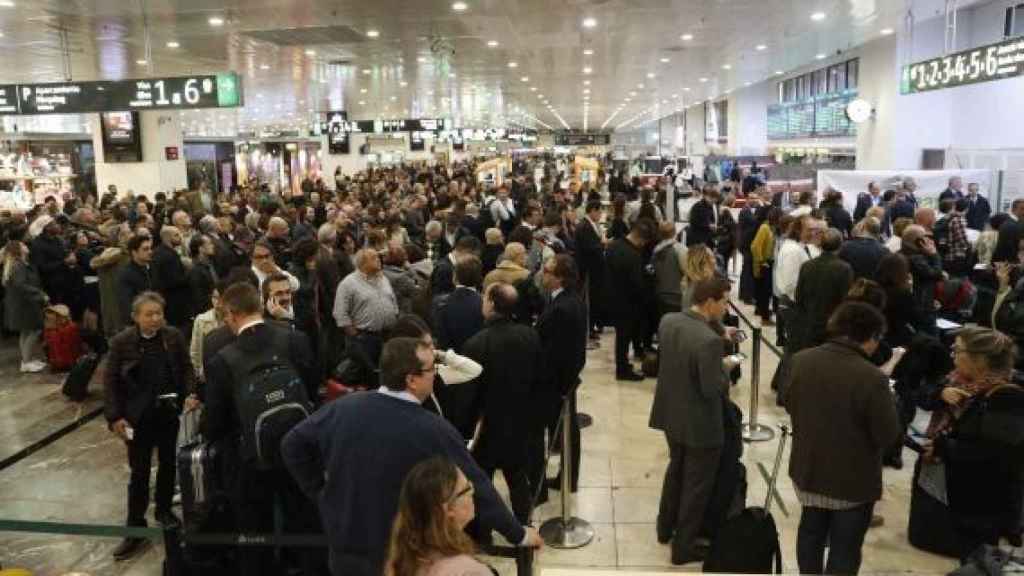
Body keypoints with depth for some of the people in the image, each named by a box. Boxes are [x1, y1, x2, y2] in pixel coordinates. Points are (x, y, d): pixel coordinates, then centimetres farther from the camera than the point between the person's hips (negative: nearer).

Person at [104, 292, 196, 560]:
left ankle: (164, 510, 38)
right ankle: (136, 529, 15)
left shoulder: (174, 336, -7)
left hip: (169, 412, 3)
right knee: (139, 472, 4)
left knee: (169, 464, 17)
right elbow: (110, 381, -7)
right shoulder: (121, 341, -11)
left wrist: (190, 394, -13)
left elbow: (186, 368, 3)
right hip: (138, 416, -2)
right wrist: (114, 417, -11)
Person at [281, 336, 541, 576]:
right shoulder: (434, 432, -23)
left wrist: (320, 492, 11)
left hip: (344, 552, 4)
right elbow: (476, 489, -17)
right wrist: (519, 534, -4)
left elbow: (292, 445, 2)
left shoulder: (342, 408, -10)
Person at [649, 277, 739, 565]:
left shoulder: (667, 321, -6)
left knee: (676, 469, 28)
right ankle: (684, 547, 27)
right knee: (696, 485, 12)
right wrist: (725, 368, -7)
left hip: (671, 414, 8)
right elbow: (713, 390, -26)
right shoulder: (709, 340, -31)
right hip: (700, 425, -8)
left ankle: (665, 528, 45)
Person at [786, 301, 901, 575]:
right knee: (845, 548, 15)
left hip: (808, 470, 5)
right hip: (853, 480, -5)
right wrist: (886, 398, -2)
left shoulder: (801, 360, -11)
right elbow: (889, 436, -18)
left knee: (811, 532, 26)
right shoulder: (872, 378, -27)